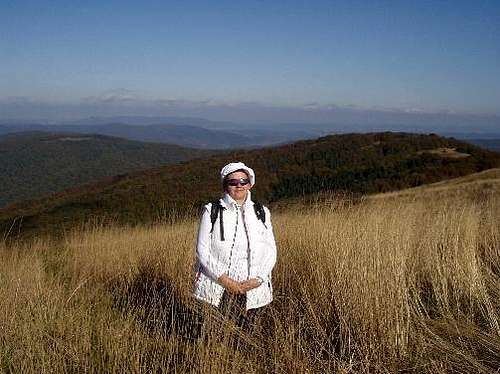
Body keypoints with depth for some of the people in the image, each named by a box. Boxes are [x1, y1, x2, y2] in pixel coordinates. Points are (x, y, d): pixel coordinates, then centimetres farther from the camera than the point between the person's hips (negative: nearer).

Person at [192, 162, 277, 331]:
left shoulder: (261, 212, 8)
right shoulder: (211, 211, 0)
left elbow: (271, 251, 7)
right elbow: (202, 250, -3)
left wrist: (257, 279, -8)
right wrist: (224, 279, -13)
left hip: (253, 290, 2)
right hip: (217, 288, -2)